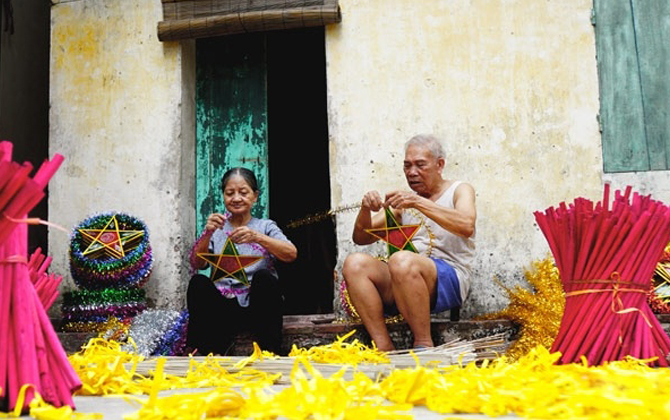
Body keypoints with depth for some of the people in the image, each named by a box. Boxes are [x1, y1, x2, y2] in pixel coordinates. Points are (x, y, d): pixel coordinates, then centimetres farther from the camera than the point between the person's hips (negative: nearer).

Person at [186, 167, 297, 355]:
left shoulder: (265, 226, 13)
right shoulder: (216, 229, 16)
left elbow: (291, 254, -7)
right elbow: (196, 264, 1)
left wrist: (258, 237, -23)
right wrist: (208, 233, -16)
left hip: (257, 303, -1)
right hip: (223, 308, 1)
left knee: (263, 277, -32)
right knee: (198, 282, -27)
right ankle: (208, 353, -21)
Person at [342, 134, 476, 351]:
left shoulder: (459, 190, 11)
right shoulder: (403, 200, 22)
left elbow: (467, 226, -13)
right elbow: (361, 238, 18)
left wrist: (418, 202, -20)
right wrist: (366, 209, -3)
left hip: (448, 279, -5)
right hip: (405, 282, 5)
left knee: (401, 260, -35)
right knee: (354, 263, -21)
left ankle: (424, 347, -26)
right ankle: (384, 348, -26)